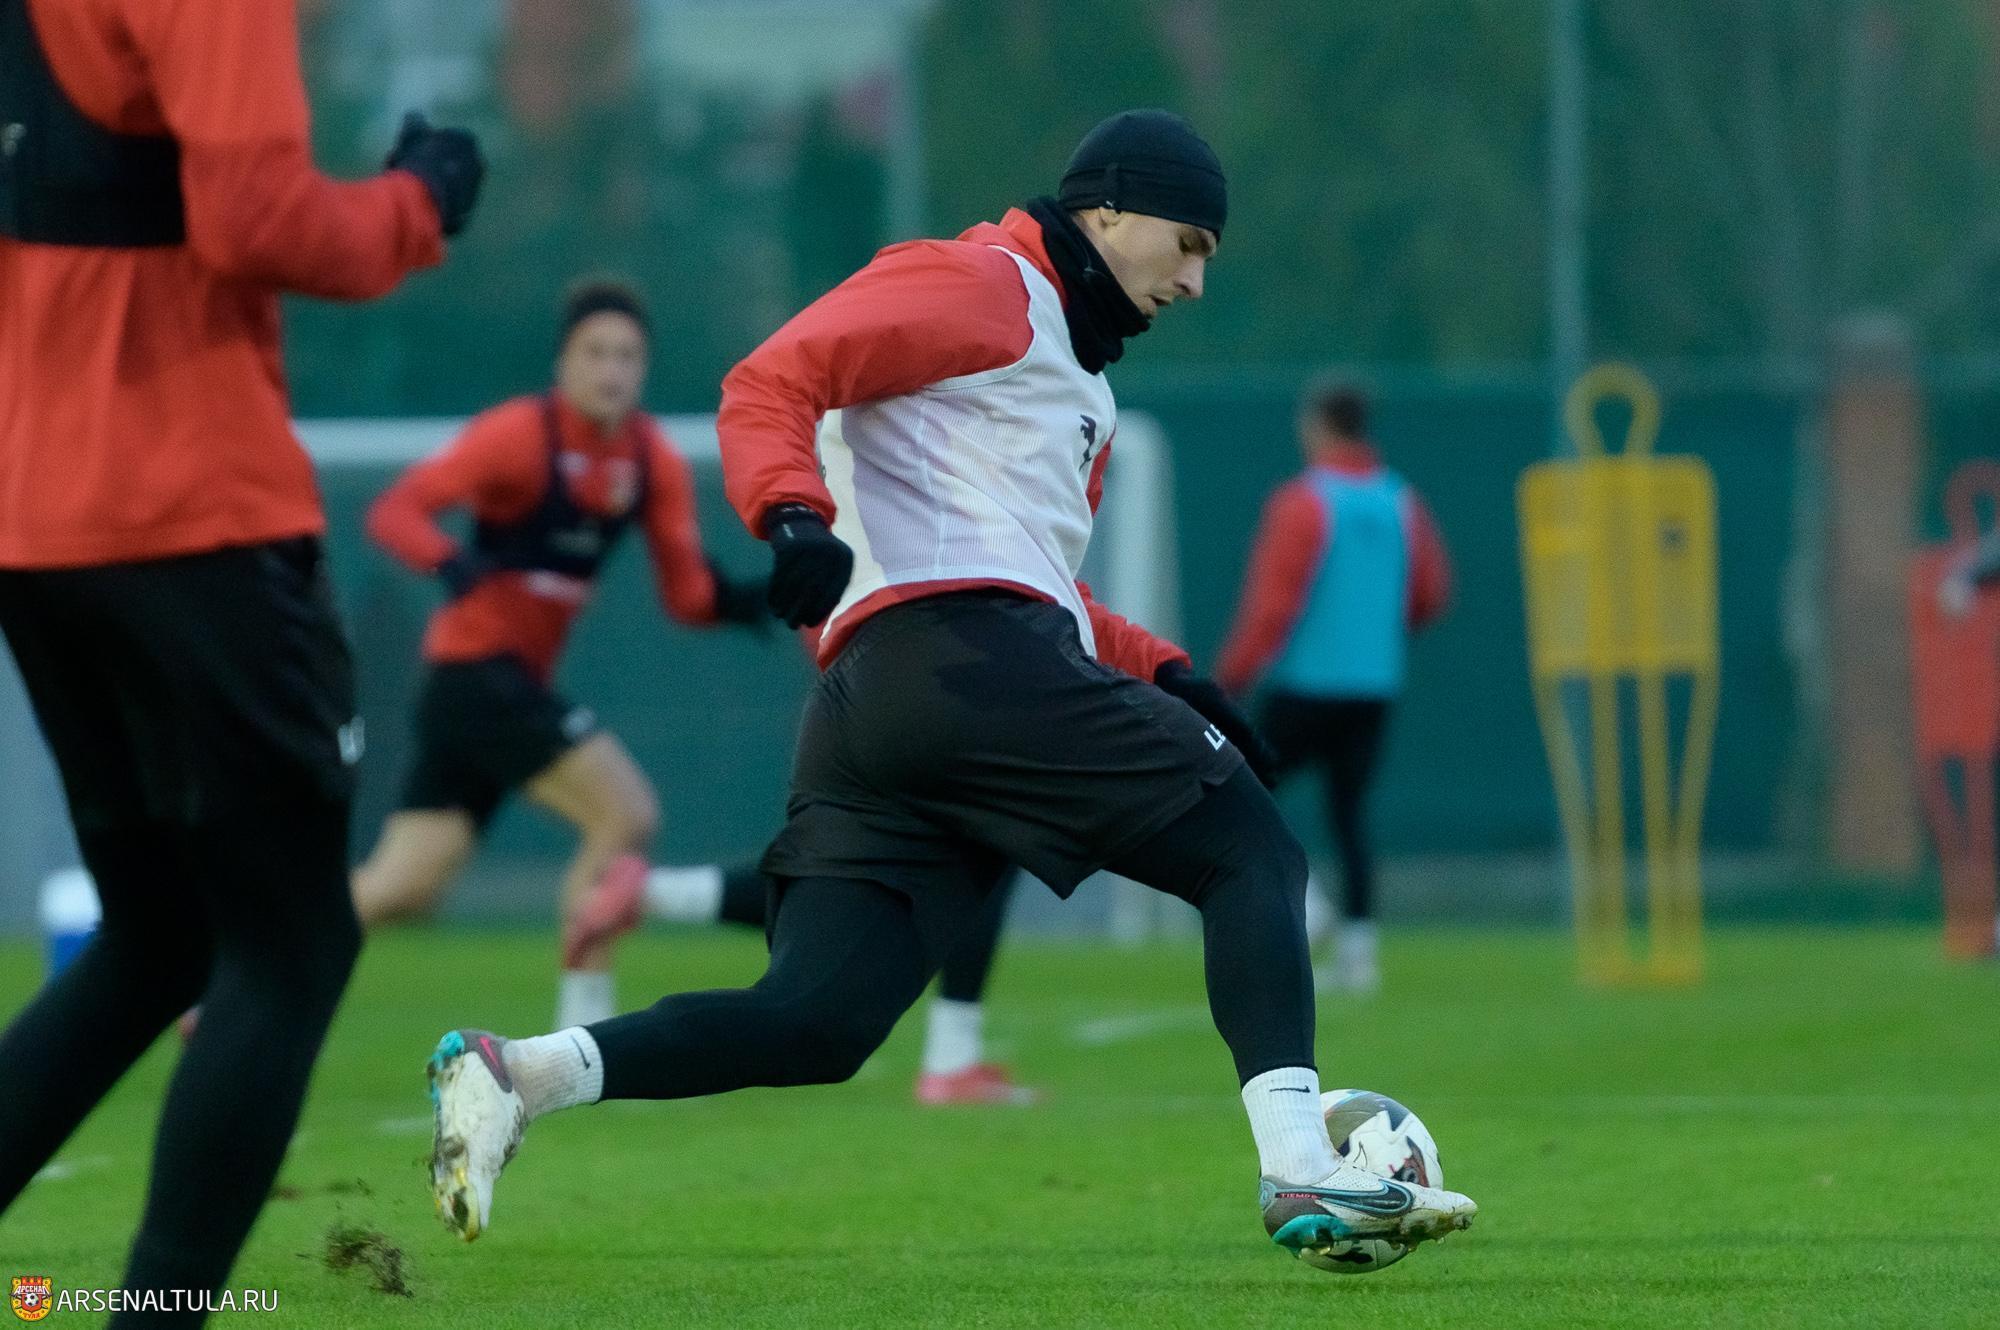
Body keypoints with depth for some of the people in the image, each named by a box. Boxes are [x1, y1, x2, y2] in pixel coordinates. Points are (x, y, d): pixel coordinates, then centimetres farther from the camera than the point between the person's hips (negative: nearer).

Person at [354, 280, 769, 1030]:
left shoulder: (655, 463, 4)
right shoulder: (520, 435, -15)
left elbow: (686, 593, 2)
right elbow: (395, 511, -20)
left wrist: (736, 601, -20)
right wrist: (451, 562, -40)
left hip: (516, 680, 7)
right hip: (476, 666, -7)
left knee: (400, 890, 5)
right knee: (626, 814, -16)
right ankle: (583, 1026, -10)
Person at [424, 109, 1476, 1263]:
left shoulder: (1077, 376, 35)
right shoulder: (979, 286, 4)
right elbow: (771, 382, -6)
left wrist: (1164, 675, 20)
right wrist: (791, 511, -25)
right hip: (967, 653, -9)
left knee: (811, 1026, -4)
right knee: (1255, 854, -4)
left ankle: (516, 1074, -17)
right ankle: (1301, 1171, -15)